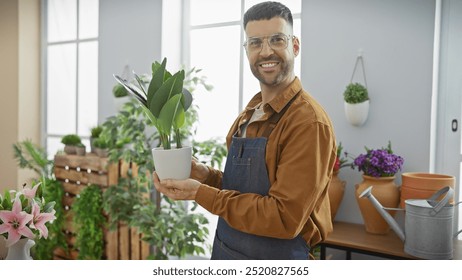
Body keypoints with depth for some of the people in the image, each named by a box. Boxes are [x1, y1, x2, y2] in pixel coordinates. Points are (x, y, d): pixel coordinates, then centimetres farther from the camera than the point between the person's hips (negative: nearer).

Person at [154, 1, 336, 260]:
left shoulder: (309, 122, -21)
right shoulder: (249, 114, 4)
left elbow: (284, 218, -24)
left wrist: (201, 193, -22)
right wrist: (209, 176, -7)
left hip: (276, 256, -7)